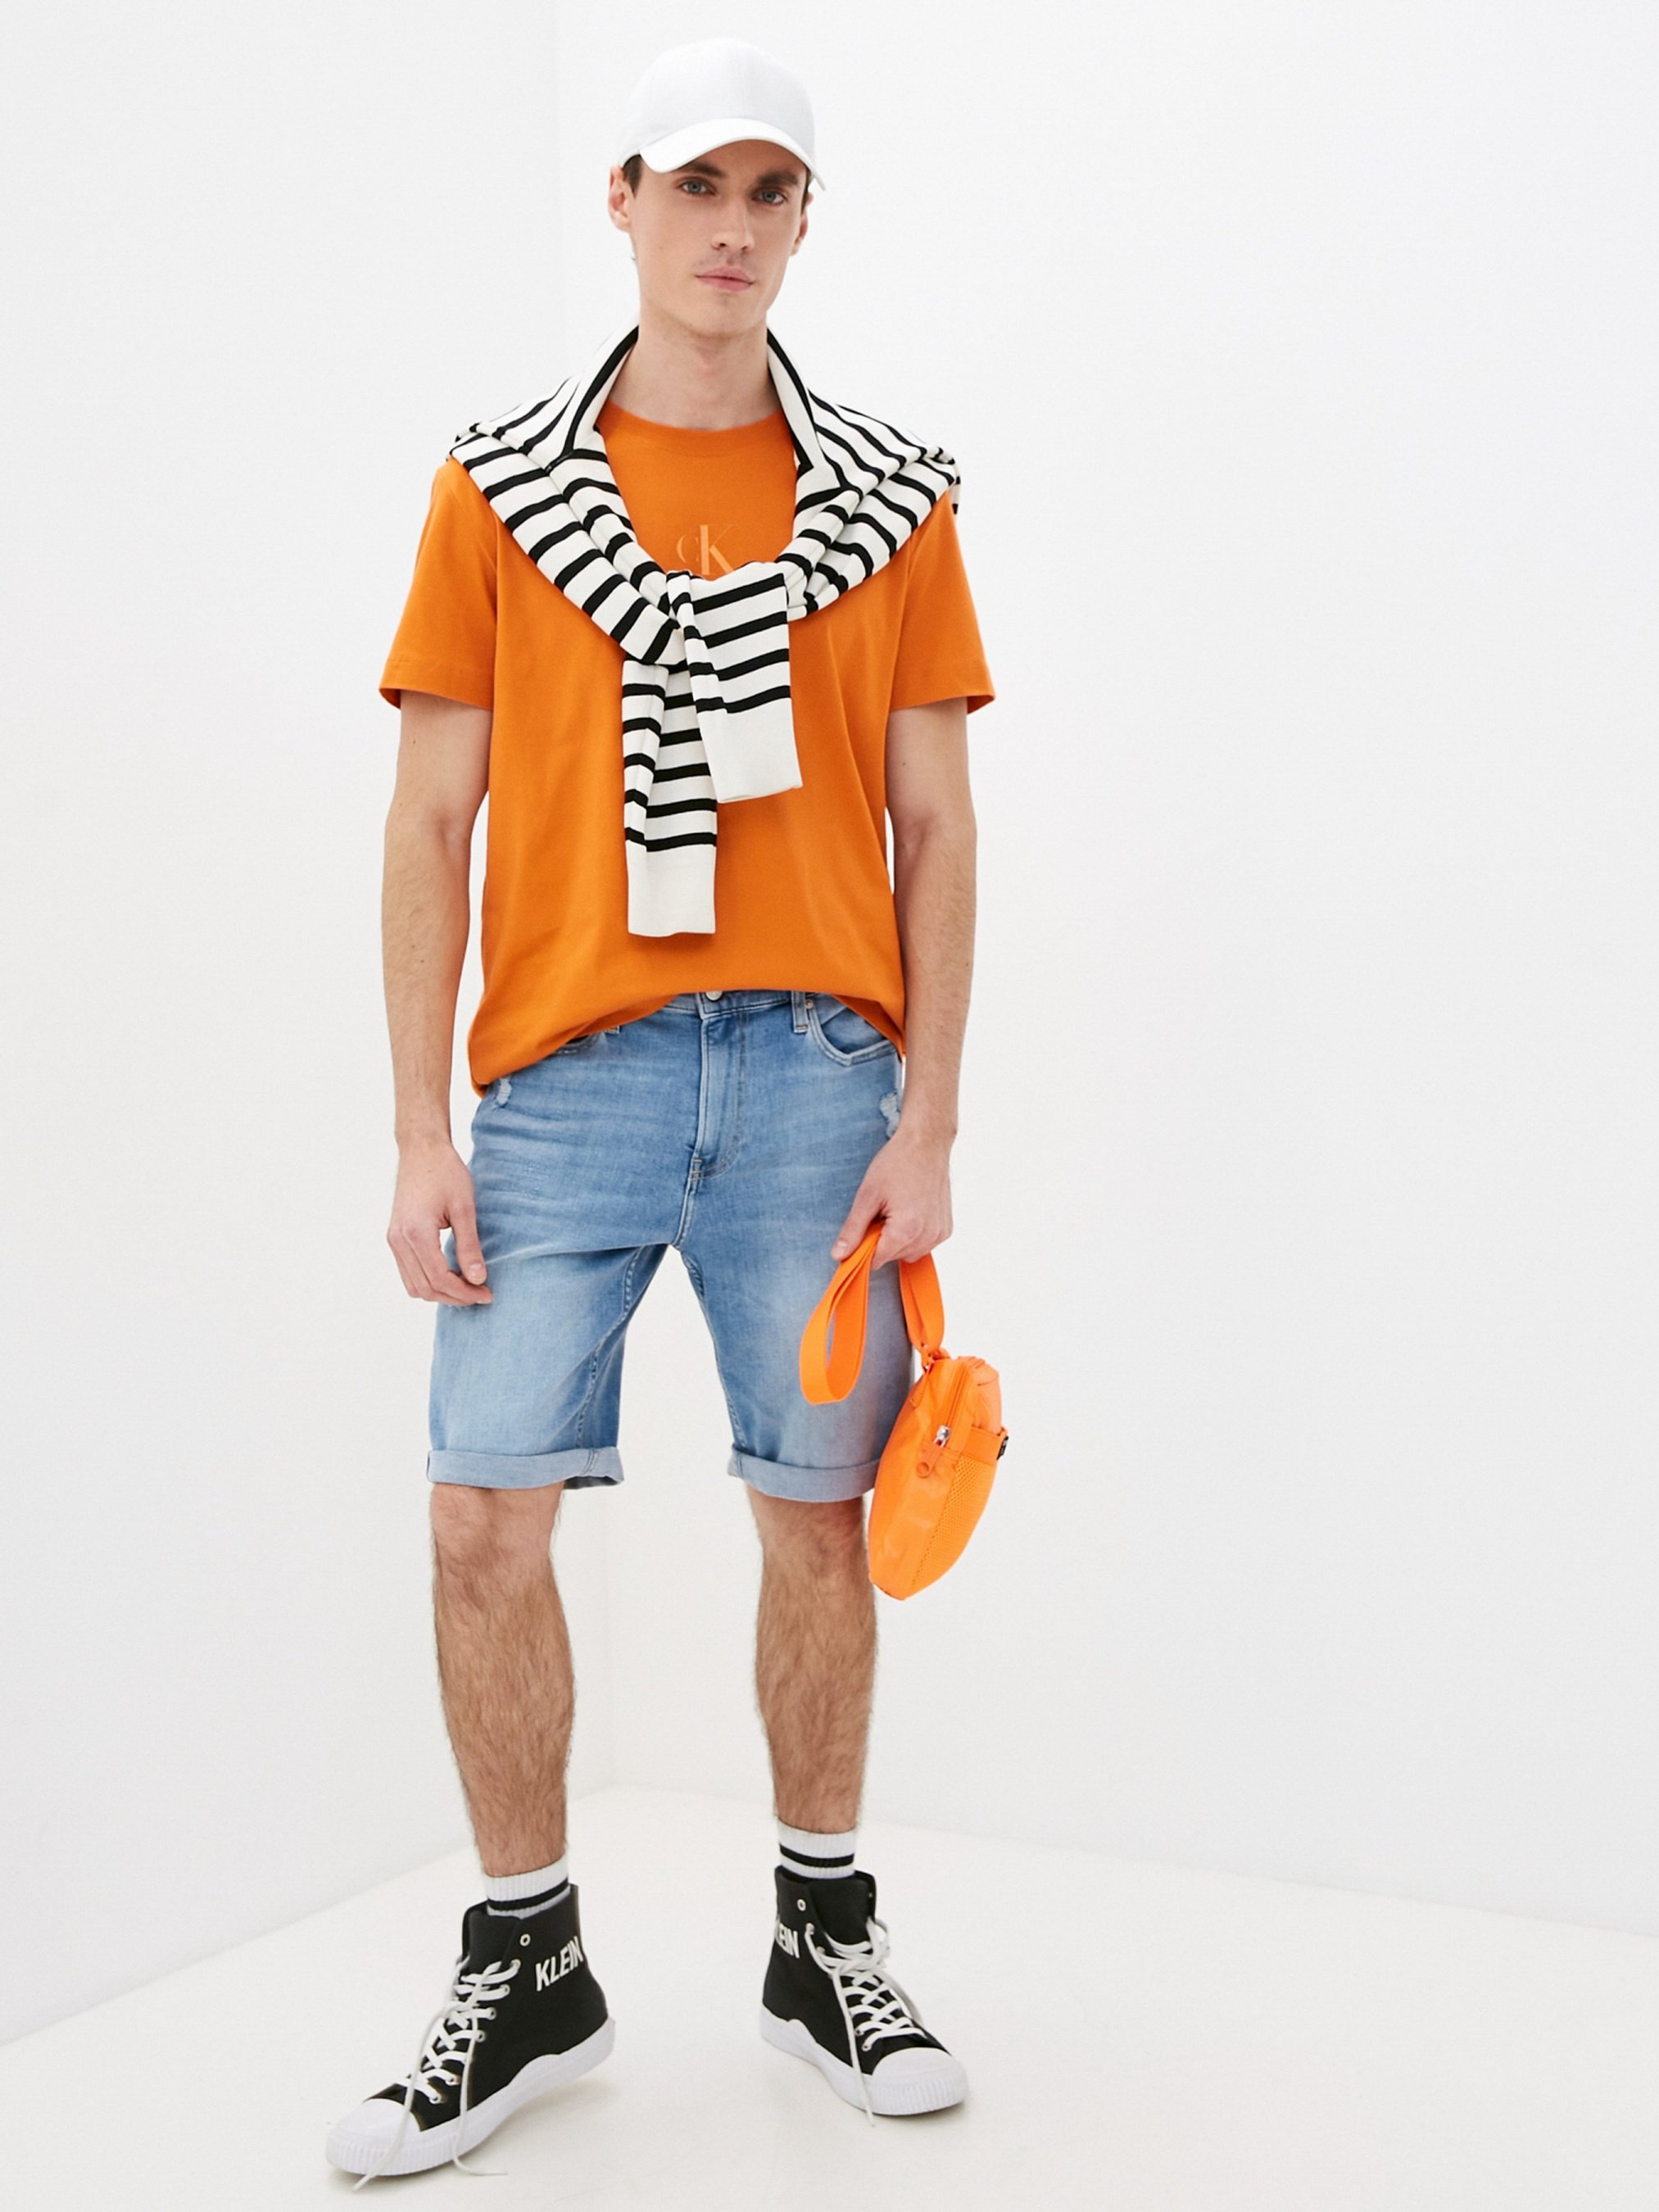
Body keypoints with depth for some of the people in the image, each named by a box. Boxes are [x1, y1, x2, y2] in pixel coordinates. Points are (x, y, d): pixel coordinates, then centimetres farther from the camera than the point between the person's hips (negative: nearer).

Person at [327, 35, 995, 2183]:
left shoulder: (890, 498, 9)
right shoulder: (498, 486, 8)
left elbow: (934, 829, 7)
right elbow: (432, 822, 5)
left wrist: (928, 1121, -1)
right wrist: (421, 1132, -1)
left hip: (817, 1071, 0)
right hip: (566, 1066, 0)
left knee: (817, 1516, 5)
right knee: (487, 1518, -4)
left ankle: (824, 1938, 25)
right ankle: (526, 1969, 16)